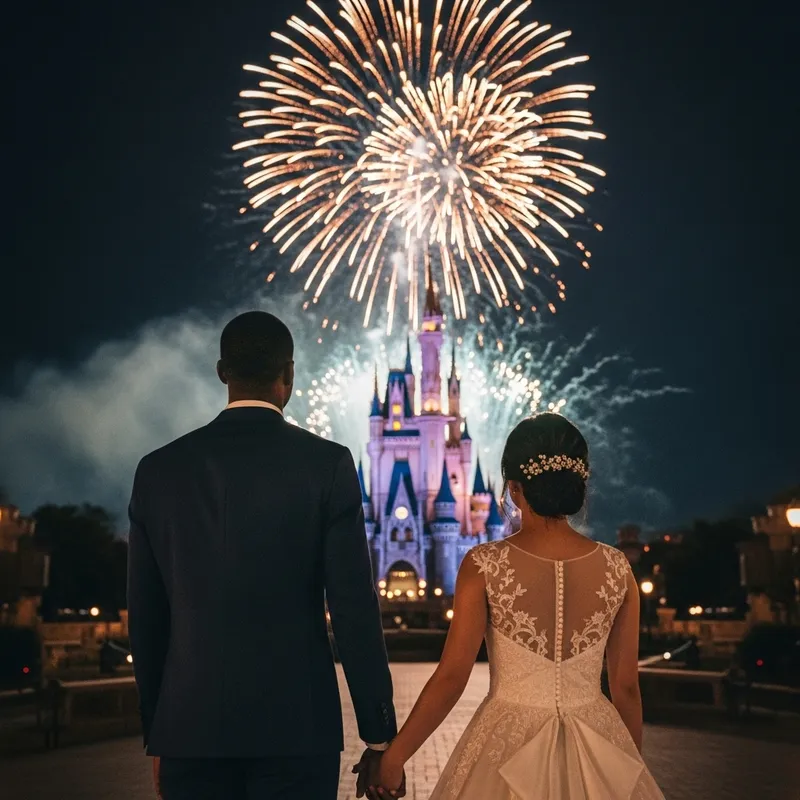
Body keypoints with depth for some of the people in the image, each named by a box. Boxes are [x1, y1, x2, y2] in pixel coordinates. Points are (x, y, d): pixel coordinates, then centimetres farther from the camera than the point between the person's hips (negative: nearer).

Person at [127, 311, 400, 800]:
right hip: (295, 727, -2)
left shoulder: (159, 470, 2)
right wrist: (380, 736, -2)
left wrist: (158, 734, 17)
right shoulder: (327, 464, -7)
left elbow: (146, 618, 7)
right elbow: (354, 608, -9)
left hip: (189, 728, 3)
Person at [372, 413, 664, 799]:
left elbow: (451, 677, -12)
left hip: (509, 746, -2)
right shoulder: (616, 568, -7)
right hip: (598, 759, 2)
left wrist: (393, 757, -2)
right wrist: (633, 767, 14)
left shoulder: (485, 565, -14)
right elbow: (626, 687, 0)